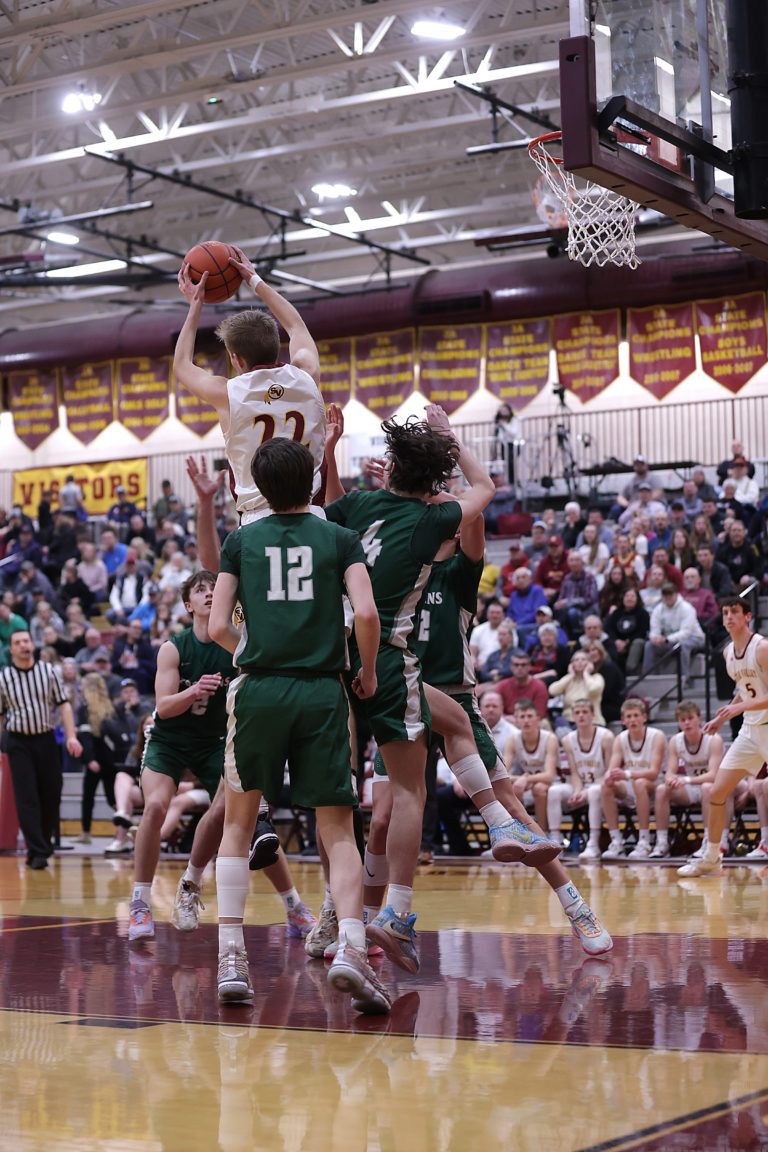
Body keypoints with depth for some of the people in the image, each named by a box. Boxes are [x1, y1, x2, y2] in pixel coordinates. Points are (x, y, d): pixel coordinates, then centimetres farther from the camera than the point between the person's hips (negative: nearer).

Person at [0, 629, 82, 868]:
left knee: (51, 794, 4)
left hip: (46, 740, 2)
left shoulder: (49, 671, 4)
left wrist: (71, 736, -8)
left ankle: (45, 841, 23)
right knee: (26, 797, -8)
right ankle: (37, 852, -10)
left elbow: (64, 705, 2)